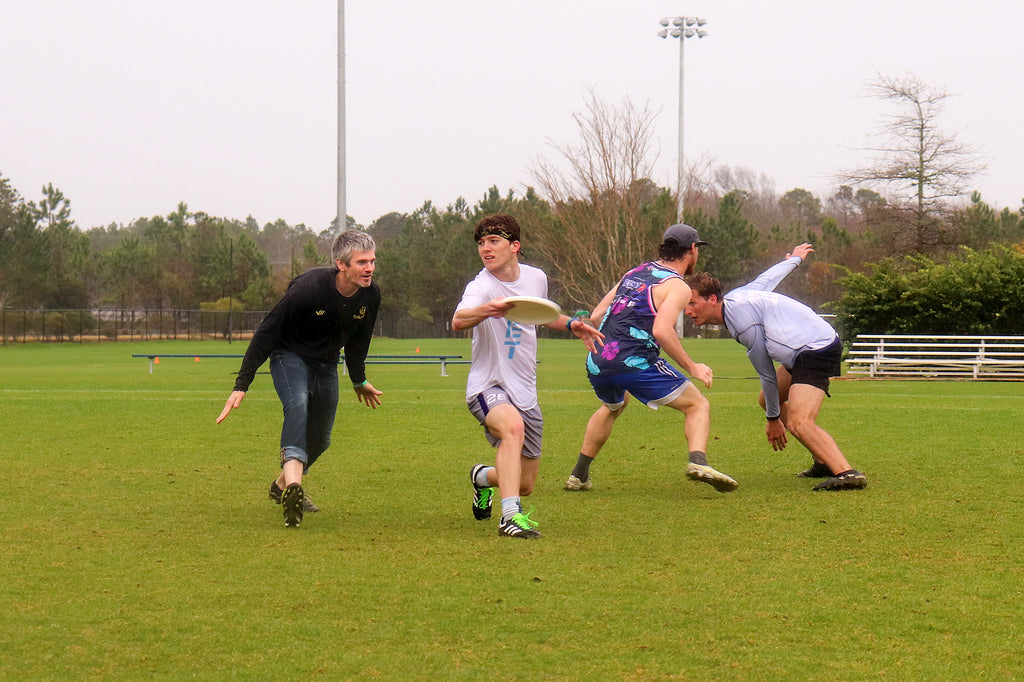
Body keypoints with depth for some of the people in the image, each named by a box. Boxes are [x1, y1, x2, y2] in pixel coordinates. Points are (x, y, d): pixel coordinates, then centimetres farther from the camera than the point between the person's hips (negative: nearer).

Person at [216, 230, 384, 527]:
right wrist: (241, 385, -25)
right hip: (289, 355, -6)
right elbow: (266, 332, -23)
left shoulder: (370, 295, -12)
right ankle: (293, 484, -51)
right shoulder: (308, 287, -30)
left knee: (320, 439, 9)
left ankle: (282, 486, 36)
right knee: (298, 406, -34)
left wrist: (359, 380, 24)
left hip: (326, 364, 6)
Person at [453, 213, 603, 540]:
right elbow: (458, 320, -38)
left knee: (525, 486, 10)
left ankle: (484, 477, 45)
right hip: (488, 387, -6)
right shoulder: (481, 286, -16)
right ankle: (511, 515, -43)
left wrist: (571, 325, 8)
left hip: (525, 392, 6)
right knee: (513, 426, -40)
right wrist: (487, 310, -58)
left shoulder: (536, 277, 3)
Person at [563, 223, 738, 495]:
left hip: (596, 363, 7)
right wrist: (692, 367, -10)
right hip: (636, 362, -7)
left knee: (612, 407, 37)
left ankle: (578, 475, 35)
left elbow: (596, 316, 22)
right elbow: (661, 330, -18)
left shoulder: (633, 273, 20)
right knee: (698, 406, 3)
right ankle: (698, 462, -22)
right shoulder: (677, 286, -2)